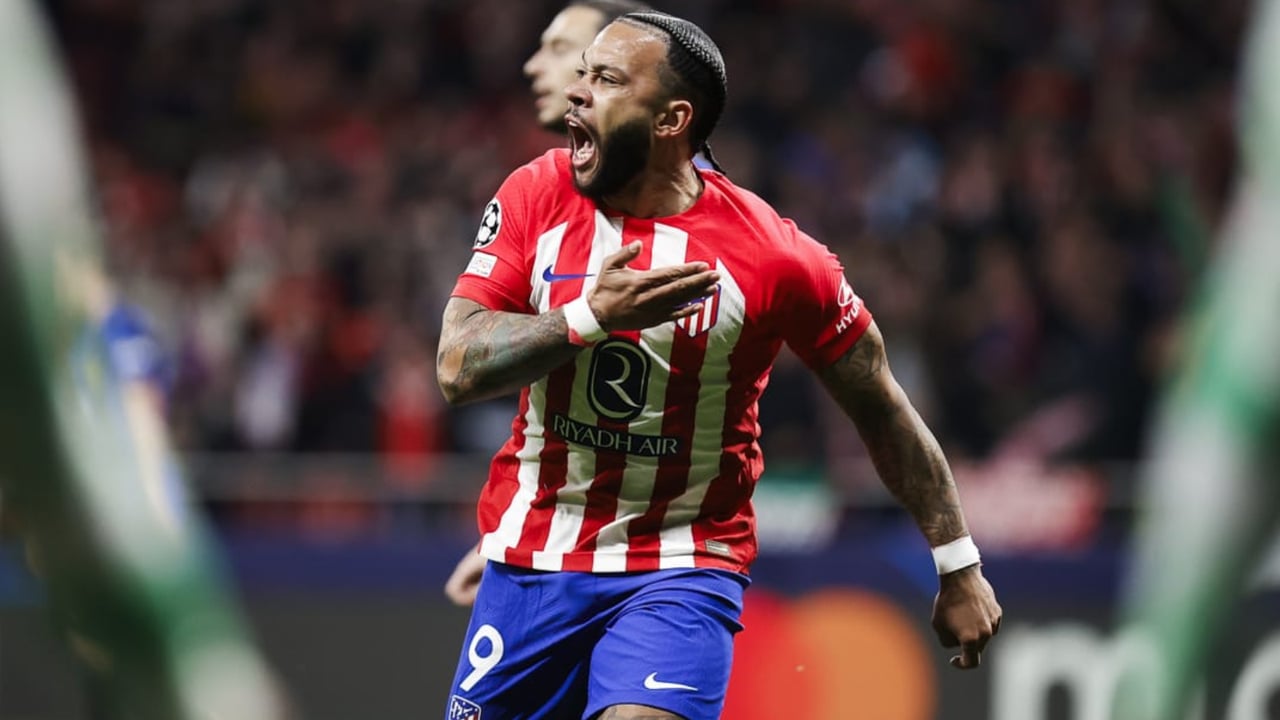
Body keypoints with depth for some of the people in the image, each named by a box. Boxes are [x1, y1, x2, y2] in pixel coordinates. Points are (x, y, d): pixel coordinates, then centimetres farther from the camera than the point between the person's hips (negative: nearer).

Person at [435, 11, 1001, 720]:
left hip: (682, 569, -4)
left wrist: (958, 565, 3)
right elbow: (457, 369, -11)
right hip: (529, 559, 4)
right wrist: (589, 317, -27)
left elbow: (882, 410, -2)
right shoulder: (536, 197, -4)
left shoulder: (772, 257, -13)